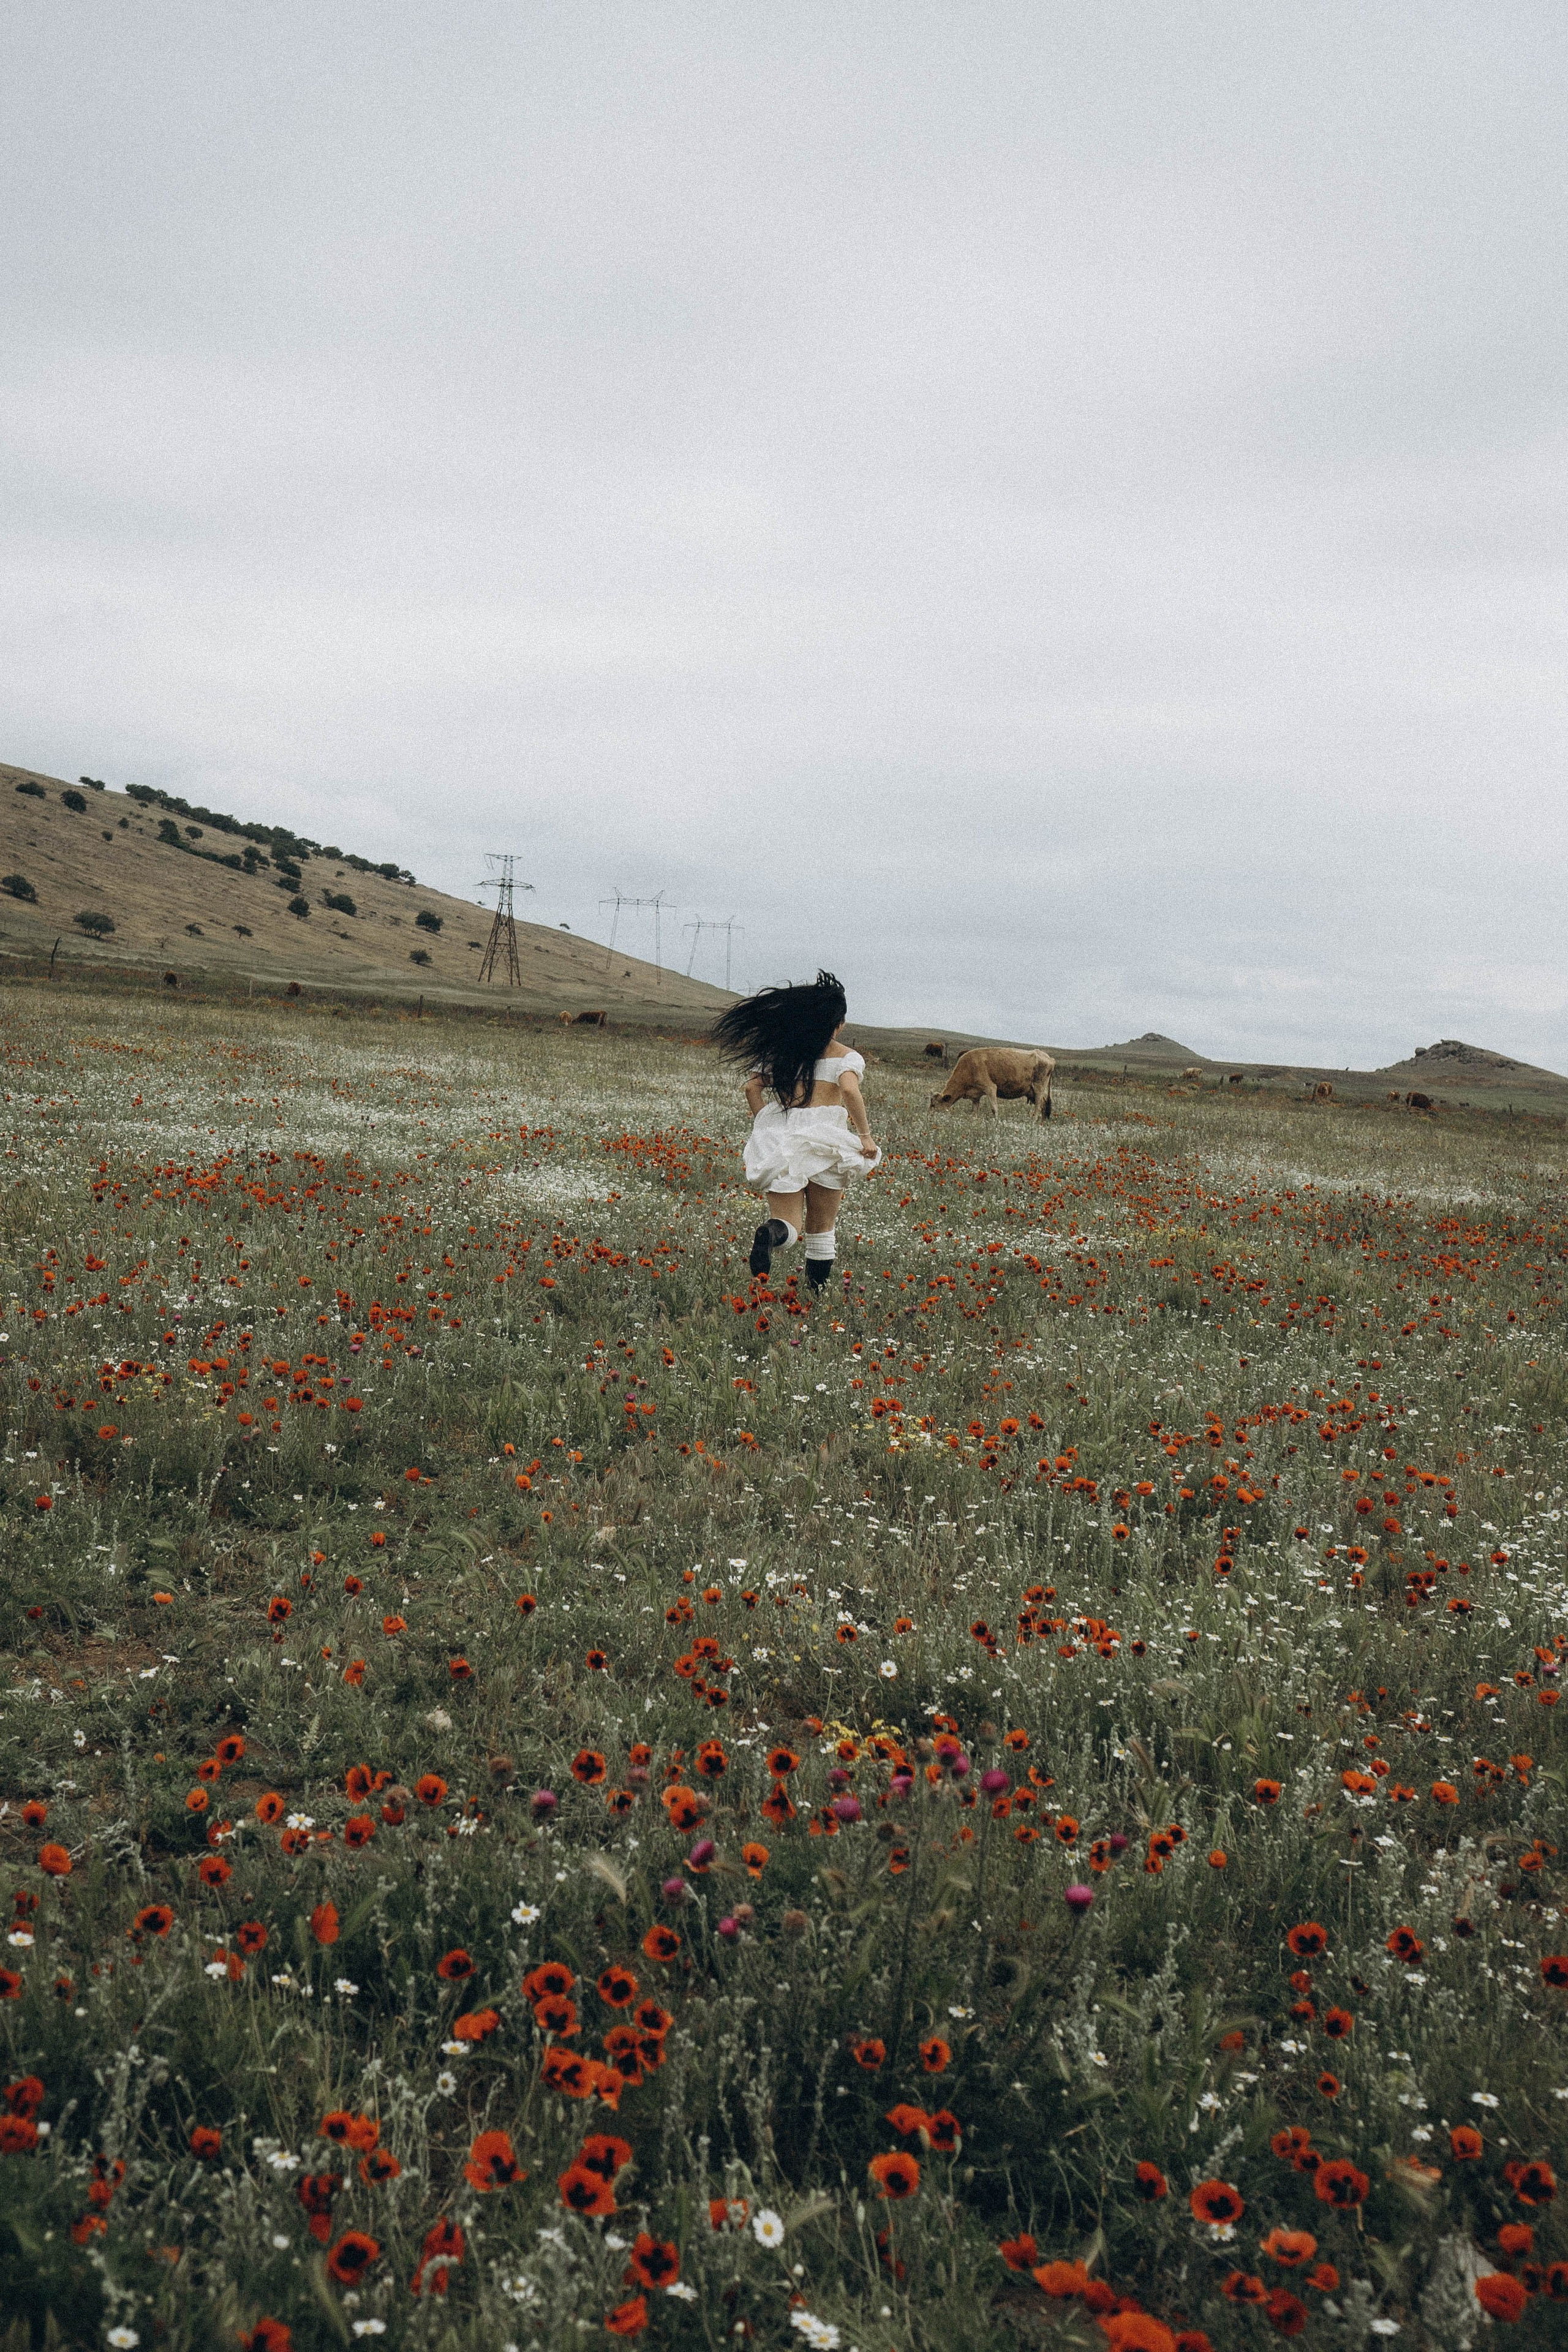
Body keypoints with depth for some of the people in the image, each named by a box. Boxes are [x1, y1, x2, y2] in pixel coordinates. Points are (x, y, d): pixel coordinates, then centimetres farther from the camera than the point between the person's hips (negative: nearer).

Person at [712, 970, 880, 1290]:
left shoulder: (780, 1049, 12)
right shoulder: (846, 1056, 2)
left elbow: (752, 1087, 6)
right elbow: (850, 1090, -16)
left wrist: (767, 1128, 11)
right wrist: (866, 1136, -11)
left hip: (781, 1138, 2)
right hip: (826, 1137, -2)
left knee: (789, 1227, 0)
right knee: (821, 1228, 16)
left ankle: (771, 1233, -35)